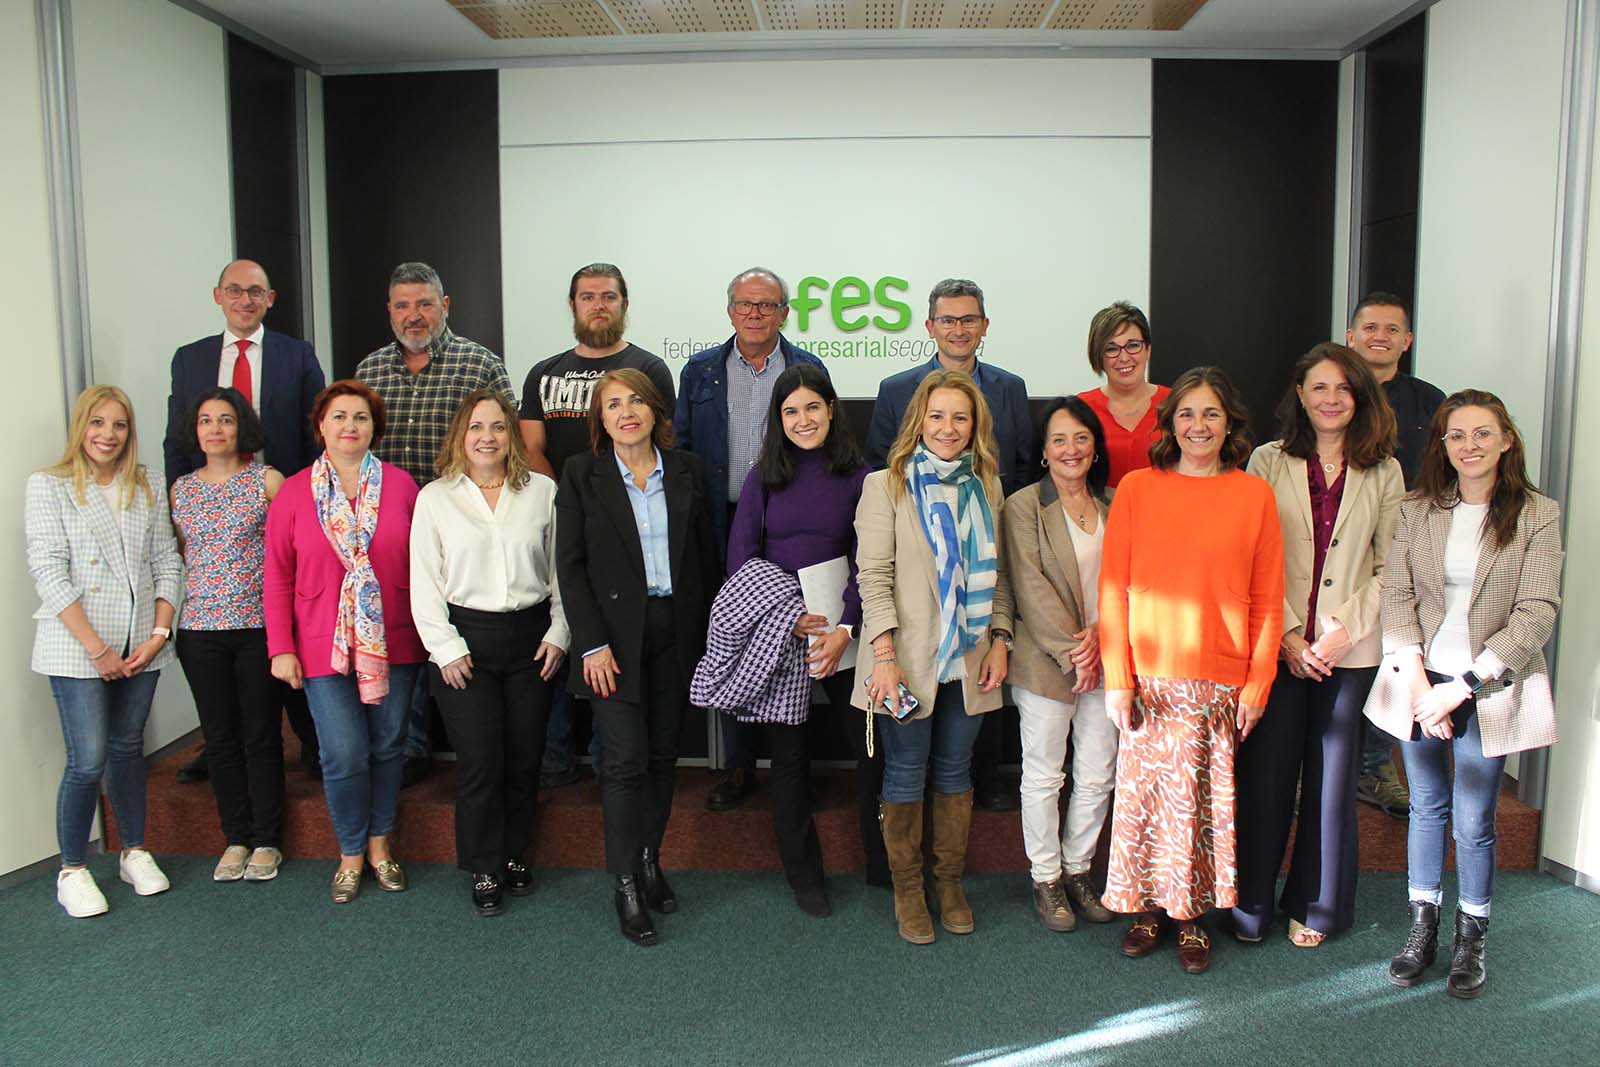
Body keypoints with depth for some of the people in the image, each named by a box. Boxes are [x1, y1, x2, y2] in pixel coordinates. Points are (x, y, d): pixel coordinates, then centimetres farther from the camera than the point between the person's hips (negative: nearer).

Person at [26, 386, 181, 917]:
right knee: (88, 761, -4)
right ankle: (72, 872, 13)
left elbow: (167, 562, 8)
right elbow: (49, 573, -8)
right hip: (77, 648, -3)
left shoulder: (148, 485, 8)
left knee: (127, 748, 15)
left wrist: (160, 632, -4)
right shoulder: (48, 486, -2)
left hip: (141, 645, 4)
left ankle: (135, 852, 28)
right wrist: (97, 648, -12)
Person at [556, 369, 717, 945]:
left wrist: (705, 632, 4)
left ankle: (650, 860, 27)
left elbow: (707, 556, 8)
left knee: (663, 755, 10)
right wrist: (592, 643, -11)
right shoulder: (581, 475, -1)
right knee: (625, 759, -4)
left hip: (677, 632, 3)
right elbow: (569, 565, -4)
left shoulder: (687, 471, 6)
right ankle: (626, 884, 10)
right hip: (616, 633, -3)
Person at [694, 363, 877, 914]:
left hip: (841, 626, 0)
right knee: (788, 751, 7)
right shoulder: (763, 479, 6)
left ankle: (884, 863, 21)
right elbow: (740, 559, -1)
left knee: (873, 742, 1)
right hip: (774, 633, 1)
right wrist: (790, 617, -13)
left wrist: (846, 628, -16)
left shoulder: (858, 478, 2)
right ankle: (803, 874, 24)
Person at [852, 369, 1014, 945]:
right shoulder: (885, 486, -4)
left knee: (955, 770, 13)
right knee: (906, 773, 7)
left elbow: (996, 573, 12)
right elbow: (874, 576, -10)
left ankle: (949, 881, 29)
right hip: (908, 659, -3)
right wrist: (885, 654, -17)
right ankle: (907, 887, 23)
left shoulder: (986, 486, 9)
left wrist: (999, 639, 2)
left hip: (968, 659, 4)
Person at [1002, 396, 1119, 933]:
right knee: (1044, 774, 7)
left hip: (1104, 660, 5)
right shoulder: (1023, 506, -6)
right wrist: (1070, 650, -15)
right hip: (1046, 662, -4)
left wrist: (1099, 634, -9)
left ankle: (1078, 868, 30)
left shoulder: (1112, 505, 9)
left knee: (1098, 775, 12)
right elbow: (1031, 587, -12)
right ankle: (1046, 878, 23)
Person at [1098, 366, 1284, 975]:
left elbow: (1268, 600, 4)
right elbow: (1113, 588, 0)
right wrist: (1117, 678, -5)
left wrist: (1257, 684, -1)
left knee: (1203, 798, 6)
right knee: (1143, 792, 5)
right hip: (1148, 677, 0)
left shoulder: (1254, 495, 3)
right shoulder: (1137, 489, 1)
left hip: (1221, 679, 0)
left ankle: (1193, 914, 24)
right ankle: (1146, 907, 24)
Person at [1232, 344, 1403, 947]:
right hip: (1276, 643, -1)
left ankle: (1315, 906, 27)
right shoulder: (1268, 462, 1)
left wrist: (1344, 630, -9)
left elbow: (1390, 567, 3)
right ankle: (1251, 904, 20)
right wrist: (1288, 636, -9)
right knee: (1265, 774, 3)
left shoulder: (1383, 472, 5)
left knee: (1332, 777, 10)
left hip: (1351, 648, 1)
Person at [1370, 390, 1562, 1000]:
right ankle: (1422, 927, 28)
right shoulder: (1416, 512, 1)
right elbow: (1396, 596, -3)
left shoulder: (1538, 515, -5)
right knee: (1427, 808, 13)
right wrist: (1417, 679, -14)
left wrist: (1463, 686, -16)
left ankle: (1471, 939, 24)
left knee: (1473, 822, 4)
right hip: (1420, 682, 2)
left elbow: (1537, 612, -10)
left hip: (1489, 691, -2)